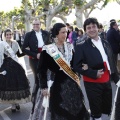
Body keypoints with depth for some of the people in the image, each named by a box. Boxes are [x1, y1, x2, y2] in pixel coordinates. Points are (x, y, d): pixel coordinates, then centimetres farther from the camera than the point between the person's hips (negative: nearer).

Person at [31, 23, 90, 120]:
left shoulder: (70, 46, 5)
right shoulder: (48, 50, -11)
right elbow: (42, 69, -10)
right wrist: (43, 87, -14)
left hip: (71, 83, 5)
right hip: (56, 84, -5)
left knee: (75, 109, 12)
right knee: (59, 112, 3)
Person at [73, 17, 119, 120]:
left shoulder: (105, 43, 5)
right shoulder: (82, 47, -11)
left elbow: (112, 61, 13)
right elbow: (76, 66, -13)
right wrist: (94, 73, -21)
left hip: (106, 82, 5)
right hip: (92, 83, -5)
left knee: (107, 109, 18)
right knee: (96, 112, 10)